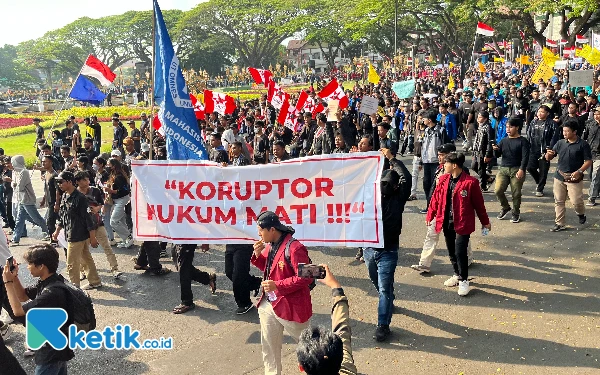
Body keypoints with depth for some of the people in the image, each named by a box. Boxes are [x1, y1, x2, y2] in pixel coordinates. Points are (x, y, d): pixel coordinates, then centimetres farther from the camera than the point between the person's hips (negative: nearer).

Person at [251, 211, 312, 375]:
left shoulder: (294, 248, -24)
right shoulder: (270, 245, 3)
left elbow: (305, 278, -24)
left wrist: (277, 285, -26)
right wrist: (258, 255, -3)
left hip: (290, 306, -8)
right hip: (268, 305, 8)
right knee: (269, 347, 18)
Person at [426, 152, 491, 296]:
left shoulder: (470, 182, -13)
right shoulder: (443, 179, 3)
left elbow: (479, 203, -5)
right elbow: (436, 198, 11)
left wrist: (485, 222, 4)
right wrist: (430, 215, 13)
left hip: (462, 223, -5)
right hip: (447, 222, 6)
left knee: (460, 252, -8)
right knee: (451, 251, 15)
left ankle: (463, 280, 11)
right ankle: (457, 275, 35)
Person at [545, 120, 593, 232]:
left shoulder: (583, 144, -5)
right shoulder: (560, 143, 6)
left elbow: (588, 161, -5)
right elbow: (548, 158, 8)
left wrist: (579, 171, -19)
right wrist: (549, 154, -16)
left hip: (574, 178, -4)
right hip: (559, 176, 4)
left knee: (576, 201, -5)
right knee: (558, 201, 6)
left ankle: (581, 214, 29)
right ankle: (560, 223, 16)